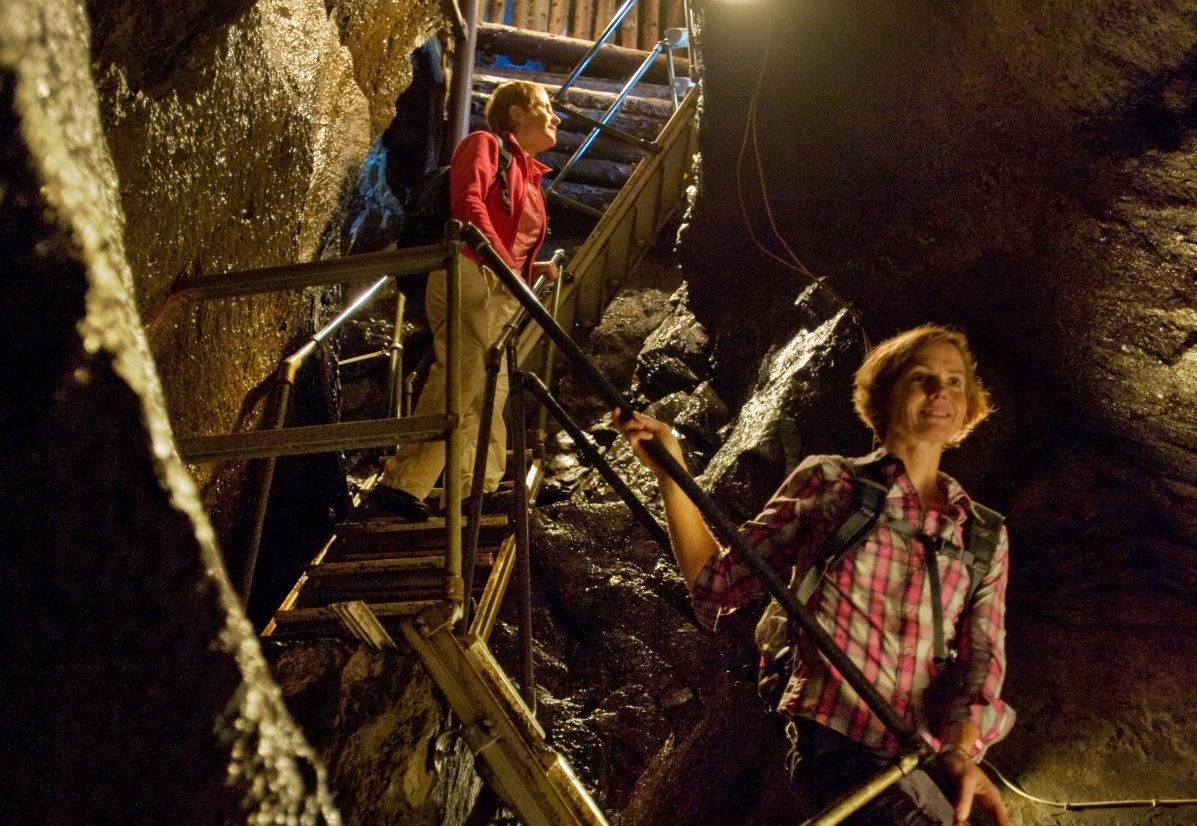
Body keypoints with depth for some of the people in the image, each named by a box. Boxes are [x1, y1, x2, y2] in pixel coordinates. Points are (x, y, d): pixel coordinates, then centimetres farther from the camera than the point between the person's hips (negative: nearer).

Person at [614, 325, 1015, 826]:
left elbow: (982, 654, 0)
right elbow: (718, 587, 4)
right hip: (836, 746, -5)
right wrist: (668, 469, -4)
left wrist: (961, 749, -19)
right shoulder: (828, 483, 3)